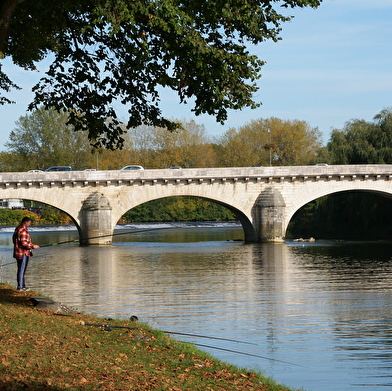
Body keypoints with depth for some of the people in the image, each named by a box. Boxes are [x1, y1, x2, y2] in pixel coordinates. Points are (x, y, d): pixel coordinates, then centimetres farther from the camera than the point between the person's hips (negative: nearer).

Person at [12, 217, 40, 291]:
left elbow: (14, 239, 21)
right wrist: (32, 246, -15)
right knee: (22, 270, -5)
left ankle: (22, 286, 21)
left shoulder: (17, 228, 13)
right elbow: (24, 242, -25)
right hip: (23, 253, -10)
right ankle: (20, 287, -1)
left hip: (18, 253, 10)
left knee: (20, 270, 15)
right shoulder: (23, 230, -19)